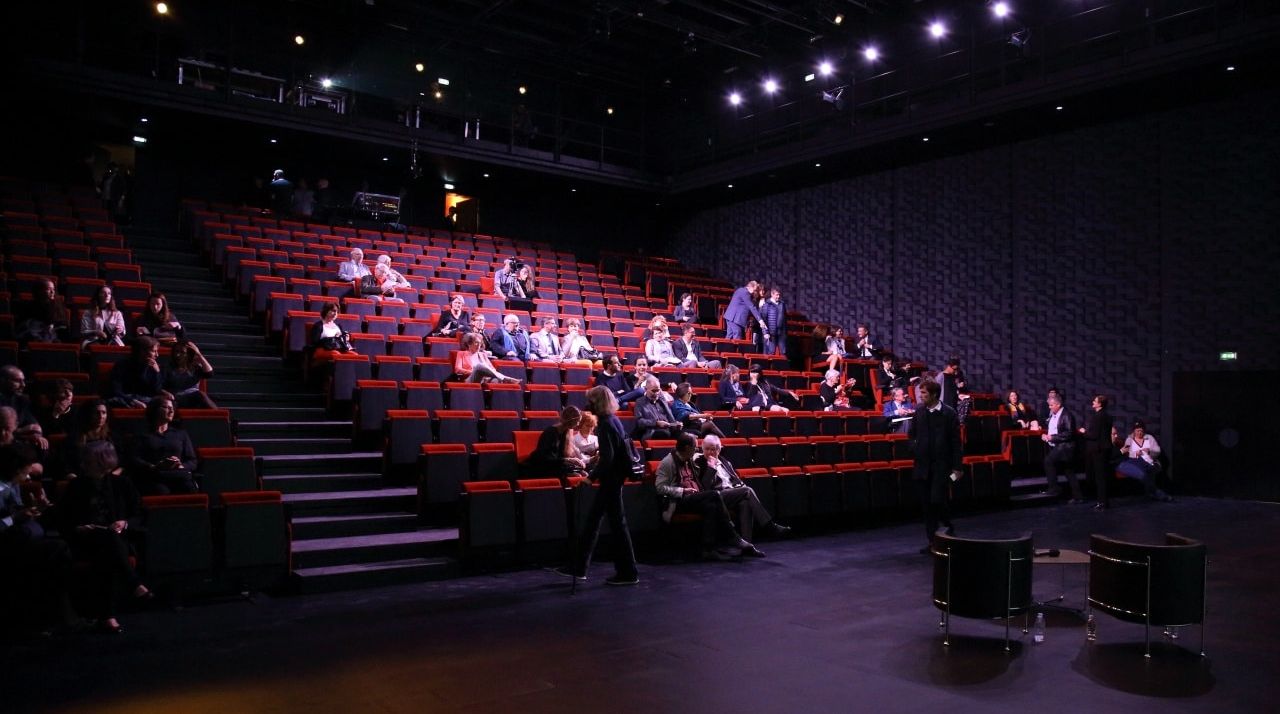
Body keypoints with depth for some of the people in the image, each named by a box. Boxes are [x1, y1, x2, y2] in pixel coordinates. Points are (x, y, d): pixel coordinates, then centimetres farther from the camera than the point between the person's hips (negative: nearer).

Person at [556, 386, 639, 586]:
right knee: (592, 520, 13)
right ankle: (579, 567, 21)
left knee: (617, 523, -1)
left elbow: (608, 457, -24)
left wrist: (593, 476, -17)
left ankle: (628, 573, 9)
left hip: (611, 479, -10)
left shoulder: (606, 424, -19)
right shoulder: (613, 419, 9)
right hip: (613, 477, 10)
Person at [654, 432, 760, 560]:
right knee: (714, 495, -27)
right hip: (679, 502, -7)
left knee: (711, 506, -28)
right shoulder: (668, 462, -4)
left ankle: (709, 548, -31)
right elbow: (660, 487, -11)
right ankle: (736, 540, -24)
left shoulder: (689, 460, 20)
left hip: (694, 499, 7)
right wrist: (683, 491, -18)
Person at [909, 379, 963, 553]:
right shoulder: (919, 411, 5)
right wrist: (914, 446, 1)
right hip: (922, 465, 4)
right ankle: (932, 540, 16)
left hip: (941, 466, -4)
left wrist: (957, 466, -6)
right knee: (926, 504, 6)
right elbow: (911, 434, 19)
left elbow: (956, 441, -5)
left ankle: (949, 528, 18)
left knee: (937, 501, -12)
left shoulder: (949, 414, -6)